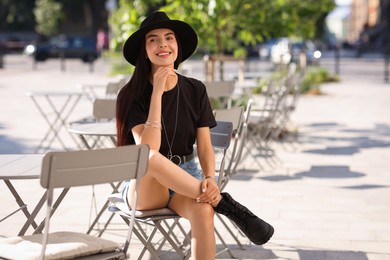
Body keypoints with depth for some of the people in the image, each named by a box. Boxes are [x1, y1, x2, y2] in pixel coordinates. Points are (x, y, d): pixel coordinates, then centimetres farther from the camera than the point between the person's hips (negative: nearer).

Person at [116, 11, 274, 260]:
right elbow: (148, 150, -22)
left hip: (186, 178, 2)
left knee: (203, 211, -35)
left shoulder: (195, 90, 1)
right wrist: (157, 92, -21)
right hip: (144, 185, -2)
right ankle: (224, 203, -29)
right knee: (151, 158, -39)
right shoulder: (133, 95, -8)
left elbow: (205, 146, -2)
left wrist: (210, 178, -24)